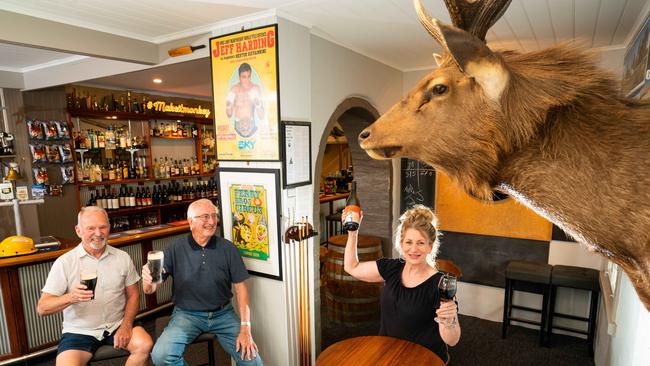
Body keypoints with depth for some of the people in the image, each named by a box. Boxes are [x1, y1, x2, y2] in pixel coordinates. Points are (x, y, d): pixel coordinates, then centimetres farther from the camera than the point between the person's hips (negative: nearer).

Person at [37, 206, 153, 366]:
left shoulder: (123, 258, 1)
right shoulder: (64, 262, -6)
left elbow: (133, 295, 6)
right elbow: (42, 308, -8)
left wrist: (126, 325, -9)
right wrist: (70, 297, -28)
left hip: (117, 325, 2)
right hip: (80, 331, -1)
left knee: (145, 344, -23)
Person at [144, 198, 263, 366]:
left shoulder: (228, 248, -6)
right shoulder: (175, 249, -7)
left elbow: (240, 287, -3)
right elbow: (150, 289, -6)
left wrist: (245, 328, -11)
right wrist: (148, 281, -32)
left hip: (223, 313, 1)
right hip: (187, 314, 0)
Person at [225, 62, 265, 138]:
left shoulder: (256, 89, -7)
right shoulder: (234, 90, -4)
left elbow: (261, 116, -6)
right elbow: (229, 115, 0)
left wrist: (258, 106, -23)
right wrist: (228, 107, -19)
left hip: (252, 124, -1)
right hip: (238, 124, 1)